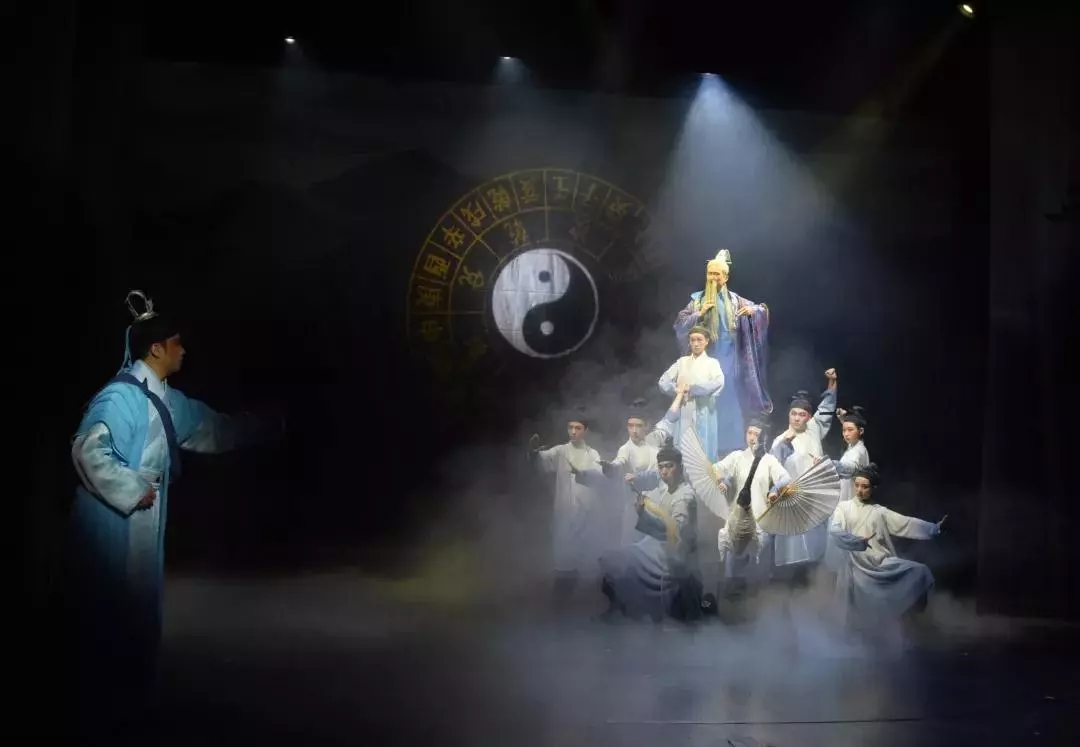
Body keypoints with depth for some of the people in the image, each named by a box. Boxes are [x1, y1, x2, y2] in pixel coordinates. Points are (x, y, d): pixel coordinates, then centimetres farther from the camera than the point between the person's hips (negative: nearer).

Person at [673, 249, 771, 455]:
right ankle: (707, 451, 2)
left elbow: (760, 310, 9)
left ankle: (731, 449, 7)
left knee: (729, 400, 0)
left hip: (729, 359, 1)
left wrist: (754, 309, -14)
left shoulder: (735, 301, 9)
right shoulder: (697, 300, 7)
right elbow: (680, 324, 1)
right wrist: (700, 314, -13)